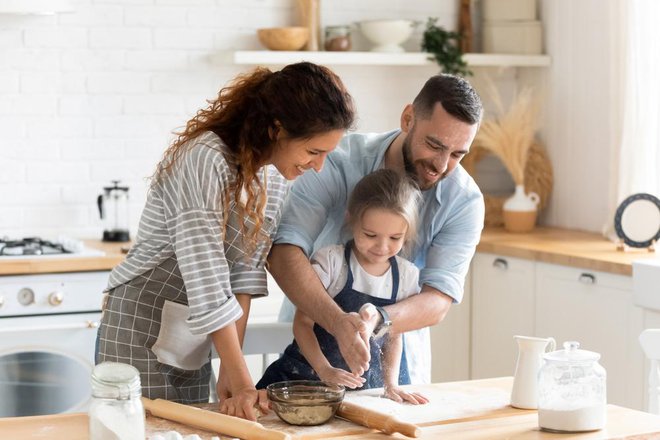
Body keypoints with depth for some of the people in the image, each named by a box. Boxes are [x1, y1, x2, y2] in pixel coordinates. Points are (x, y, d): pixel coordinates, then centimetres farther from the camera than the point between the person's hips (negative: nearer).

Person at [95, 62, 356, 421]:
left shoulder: (274, 173, 0)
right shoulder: (204, 161, -25)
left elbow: (246, 270, -1)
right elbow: (208, 285, -27)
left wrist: (230, 370, -6)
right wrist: (242, 382, -26)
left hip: (194, 344, 7)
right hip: (141, 326, -7)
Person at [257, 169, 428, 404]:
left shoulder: (406, 275, 3)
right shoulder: (331, 261, -10)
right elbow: (302, 322, -9)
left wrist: (390, 383, 2)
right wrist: (325, 370, -20)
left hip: (366, 385, 4)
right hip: (310, 375, -4)